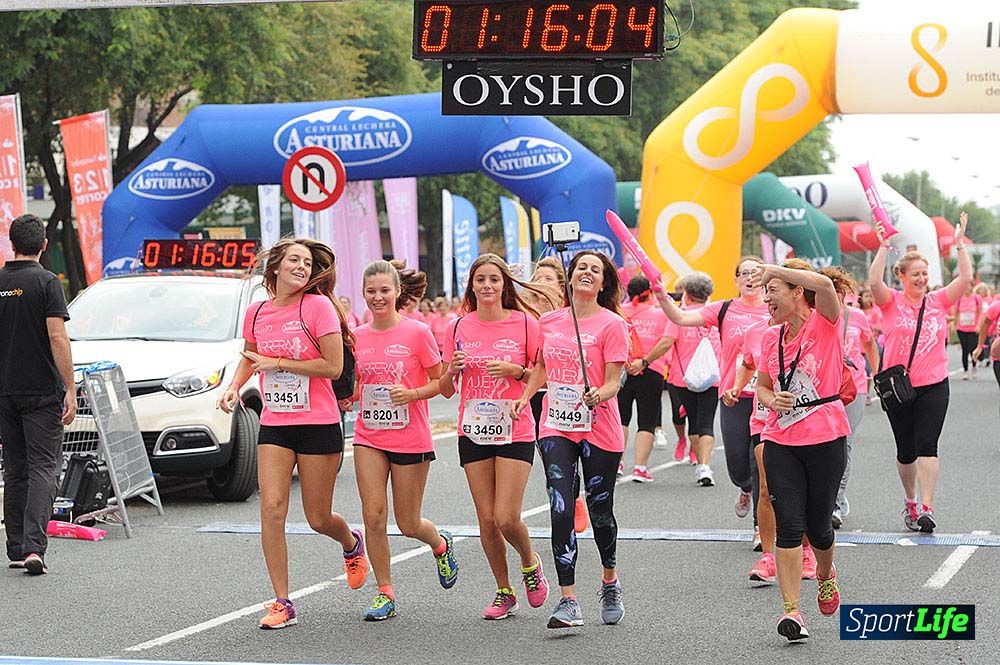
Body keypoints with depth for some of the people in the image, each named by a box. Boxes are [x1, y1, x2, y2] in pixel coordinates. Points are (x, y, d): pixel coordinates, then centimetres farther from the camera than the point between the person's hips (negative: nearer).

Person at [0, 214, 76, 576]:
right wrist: (70, 390, -14)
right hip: (42, 392, -5)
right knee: (43, 468, -4)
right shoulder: (46, 282, -10)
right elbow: (57, 338, -17)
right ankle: (34, 546, -18)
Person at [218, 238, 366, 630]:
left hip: (319, 425, -3)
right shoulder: (257, 313, 5)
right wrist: (234, 387, 5)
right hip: (274, 426, 3)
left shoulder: (318, 305, -9)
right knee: (272, 508, -12)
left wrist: (277, 363, -14)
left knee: (318, 518, 5)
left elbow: (333, 366, -14)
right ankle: (282, 604, -5)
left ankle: (352, 544, 43)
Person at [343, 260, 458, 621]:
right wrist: (347, 398, -2)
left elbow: (439, 381, -3)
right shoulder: (358, 337, 4)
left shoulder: (417, 333, -8)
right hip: (369, 437, 3)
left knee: (408, 525, 4)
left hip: (411, 439, -3)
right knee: (373, 515, -9)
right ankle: (385, 594, 4)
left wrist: (412, 394, -19)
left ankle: (441, 545, 39)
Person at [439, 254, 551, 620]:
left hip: (515, 431, -3)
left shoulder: (524, 323, -2)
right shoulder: (459, 328, 4)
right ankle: (504, 592, 19)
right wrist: (452, 369, -12)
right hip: (474, 433, 3)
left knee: (506, 518, -10)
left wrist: (516, 370, -15)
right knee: (486, 519, 3)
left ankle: (530, 563, 21)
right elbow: (446, 389, 9)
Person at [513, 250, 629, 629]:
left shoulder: (612, 324, -5)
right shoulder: (549, 321, 8)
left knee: (599, 510, 8)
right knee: (561, 510, -10)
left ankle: (610, 581, 36)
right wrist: (526, 396, 9)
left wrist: (599, 394, -30)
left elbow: (613, 382, -9)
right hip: (556, 428, 3)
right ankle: (568, 601, -11)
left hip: (598, 430, -3)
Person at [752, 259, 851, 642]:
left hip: (825, 438, -4)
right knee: (788, 524, -8)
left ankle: (825, 573, 41)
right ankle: (791, 610, -8)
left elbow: (824, 284, -29)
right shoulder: (771, 338, 9)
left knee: (817, 525, 7)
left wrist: (773, 270, -24)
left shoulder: (825, 324, -7)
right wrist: (773, 402, -3)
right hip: (780, 440, 4)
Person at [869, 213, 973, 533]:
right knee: (906, 450, 10)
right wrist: (884, 247, -22)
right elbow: (874, 281, -18)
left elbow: (965, 279, -3)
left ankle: (926, 508, -16)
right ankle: (910, 501, 30)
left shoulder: (938, 301, 6)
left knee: (926, 446, -10)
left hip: (933, 386, 0)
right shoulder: (892, 302, 0)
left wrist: (959, 243, -8)